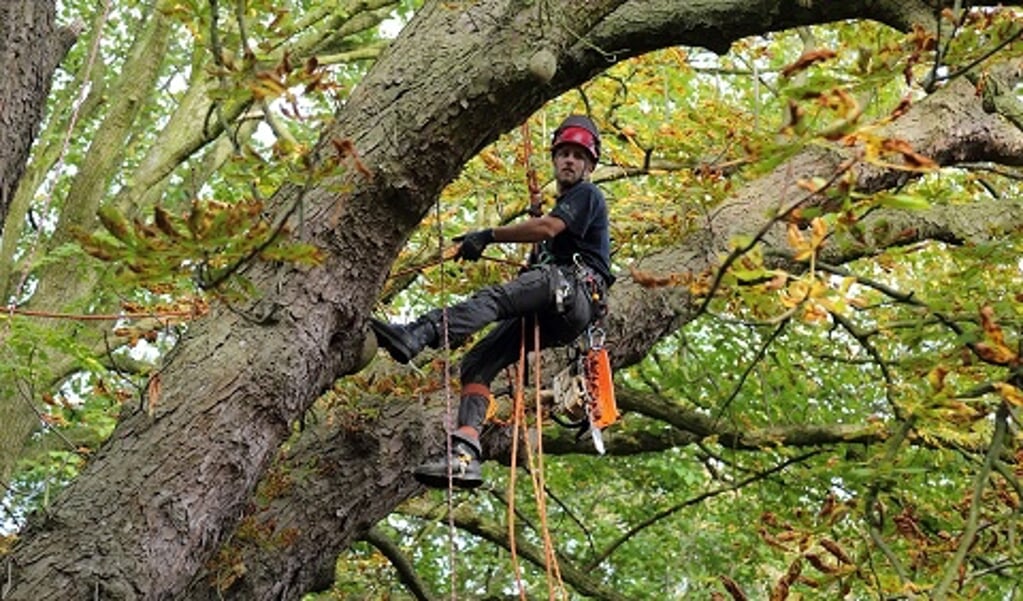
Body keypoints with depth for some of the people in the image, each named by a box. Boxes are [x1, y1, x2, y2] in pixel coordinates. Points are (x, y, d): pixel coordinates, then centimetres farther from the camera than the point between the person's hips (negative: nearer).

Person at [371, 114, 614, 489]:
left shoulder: (587, 195, 11)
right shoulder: (560, 207, 38)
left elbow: (547, 228, -8)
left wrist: (488, 236, -8)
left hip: (576, 291, -8)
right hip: (548, 314, 8)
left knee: (492, 298, -34)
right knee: (477, 364, -10)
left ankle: (415, 337, -55)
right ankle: (464, 456, -26)